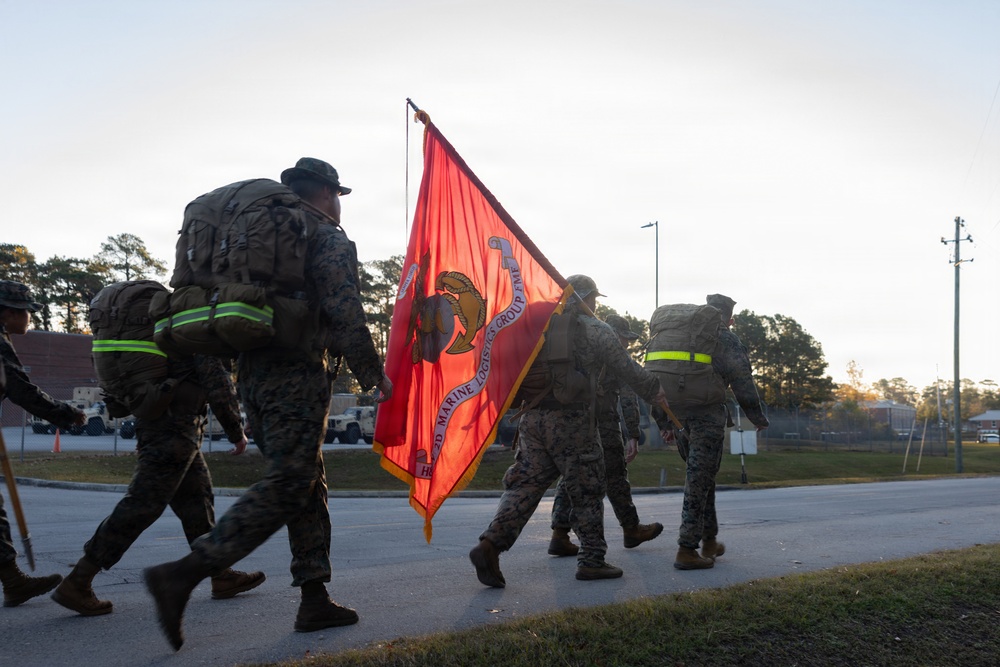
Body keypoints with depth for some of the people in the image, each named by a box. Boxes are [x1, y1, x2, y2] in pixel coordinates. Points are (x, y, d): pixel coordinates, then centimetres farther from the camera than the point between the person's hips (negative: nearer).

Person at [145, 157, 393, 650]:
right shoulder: (329, 239, -2)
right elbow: (345, 314, -13)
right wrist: (374, 374, -3)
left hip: (253, 374, 9)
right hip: (299, 374, -9)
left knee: (309, 486, 12)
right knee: (283, 489, -9)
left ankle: (315, 600, 12)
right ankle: (182, 574, -15)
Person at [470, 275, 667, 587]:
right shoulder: (596, 330, 0)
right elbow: (627, 369, 1)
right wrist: (655, 391, 15)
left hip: (532, 417, 5)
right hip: (571, 420, -5)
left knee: (525, 484, 6)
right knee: (587, 491, 7)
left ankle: (491, 543, -8)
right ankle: (592, 560, 14)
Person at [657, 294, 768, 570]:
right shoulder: (727, 340, 0)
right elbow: (742, 383, -6)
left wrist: (664, 422, 23)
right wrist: (758, 418, 8)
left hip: (679, 417, 6)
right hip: (708, 417, -6)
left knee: (701, 478, 19)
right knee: (699, 482, -4)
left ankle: (709, 540, 26)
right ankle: (686, 550, -5)